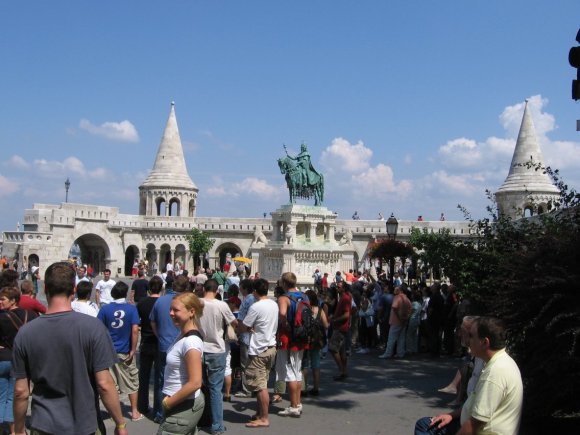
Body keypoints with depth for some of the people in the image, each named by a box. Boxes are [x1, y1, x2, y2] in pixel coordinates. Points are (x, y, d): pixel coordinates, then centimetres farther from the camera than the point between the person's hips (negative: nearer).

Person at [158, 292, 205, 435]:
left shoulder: (191, 342, -23)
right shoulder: (182, 335, 6)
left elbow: (194, 383, -26)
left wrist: (168, 403, -17)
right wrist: (169, 399, 8)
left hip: (183, 407, -9)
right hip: (187, 403, 9)